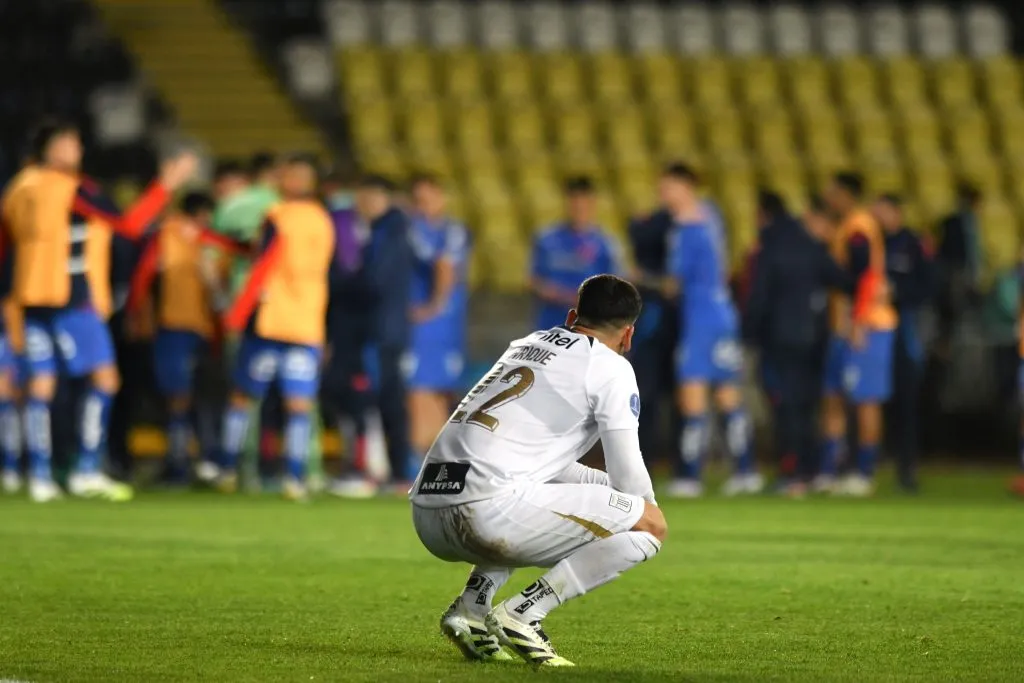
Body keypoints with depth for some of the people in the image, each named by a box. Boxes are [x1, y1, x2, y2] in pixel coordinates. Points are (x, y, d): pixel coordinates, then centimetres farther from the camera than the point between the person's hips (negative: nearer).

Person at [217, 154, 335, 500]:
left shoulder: (278, 217, -6)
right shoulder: (324, 221, 9)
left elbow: (265, 266, -12)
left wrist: (238, 312, -8)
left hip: (268, 320, -3)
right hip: (309, 326, 3)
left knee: (242, 397, 10)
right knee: (299, 404, -1)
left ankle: (227, 471, 10)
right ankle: (295, 478, -14)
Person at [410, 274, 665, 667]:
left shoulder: (529, 344, 29)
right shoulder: (610, 366, 7)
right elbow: (629, 475, 6)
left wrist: (607, 485, 42)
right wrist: (645, 511, 27)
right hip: (487, 512, -8)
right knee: (652, 525, 1)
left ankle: (471, 607, 15)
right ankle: (523, 613, -11)